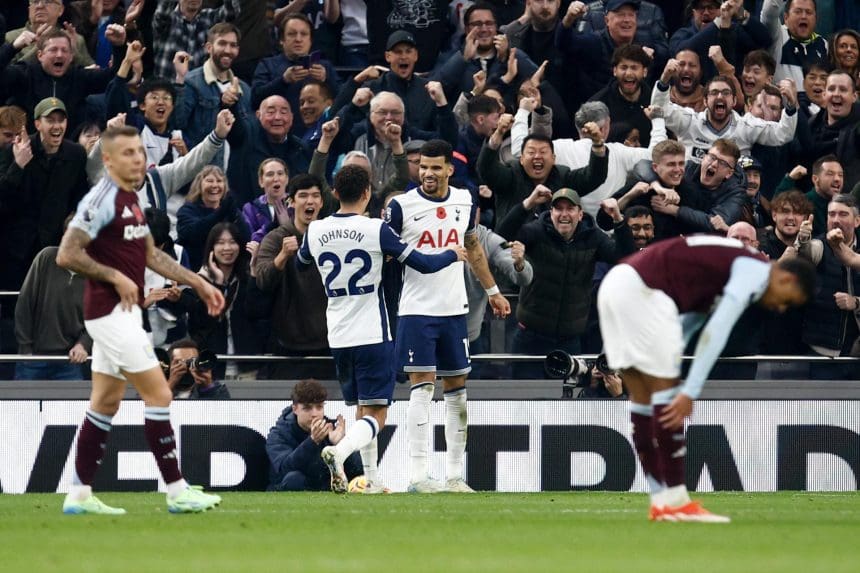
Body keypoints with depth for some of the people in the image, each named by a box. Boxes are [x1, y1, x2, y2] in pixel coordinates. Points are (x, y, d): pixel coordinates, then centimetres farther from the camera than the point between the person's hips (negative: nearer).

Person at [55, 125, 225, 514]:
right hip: (110, 311, -10)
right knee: (158, 393, -9)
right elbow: (67, 255, -20)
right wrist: (116, 277, -17)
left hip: (124, 311, 10)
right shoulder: (102, 200, -15)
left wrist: (198, 284, 18)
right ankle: (177, 492, -8)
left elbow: (151, 255, 23)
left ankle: (79, 495, 14)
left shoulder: (131, 200, 14)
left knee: (106, 402, 11)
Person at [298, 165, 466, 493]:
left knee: (363, 408, 20)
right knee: (376, 415, -5)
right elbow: (424, 264, -5)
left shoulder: (315, 231, 1)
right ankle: (340, 451, -32)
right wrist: (453, 255, 14)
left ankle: (371, 478, 18)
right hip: (373, 336, -5)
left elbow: (300, 264, 23)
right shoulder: (376, 231, -10)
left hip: (338, 338, 5)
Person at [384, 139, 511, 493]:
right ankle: (417, 475, -12)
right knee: (422, 387, -11)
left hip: (454, 309, 5)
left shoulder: (464, 202, 7)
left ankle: (455, 475, 12)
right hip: (417, 309, -5)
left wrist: (492, 290, 26)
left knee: (457, 389, 6)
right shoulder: (402, 206, -6)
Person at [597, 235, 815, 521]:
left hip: (615, 284, 10)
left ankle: (661, 502, 12)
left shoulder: (731, 265, 24)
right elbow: (716, 333, -12)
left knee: (643, 397, 10)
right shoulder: (757, 270, -5)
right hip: (642, 290, -10)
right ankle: (675, 501, -4)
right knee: (666, 389, -5)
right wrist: (690, 393, -13)